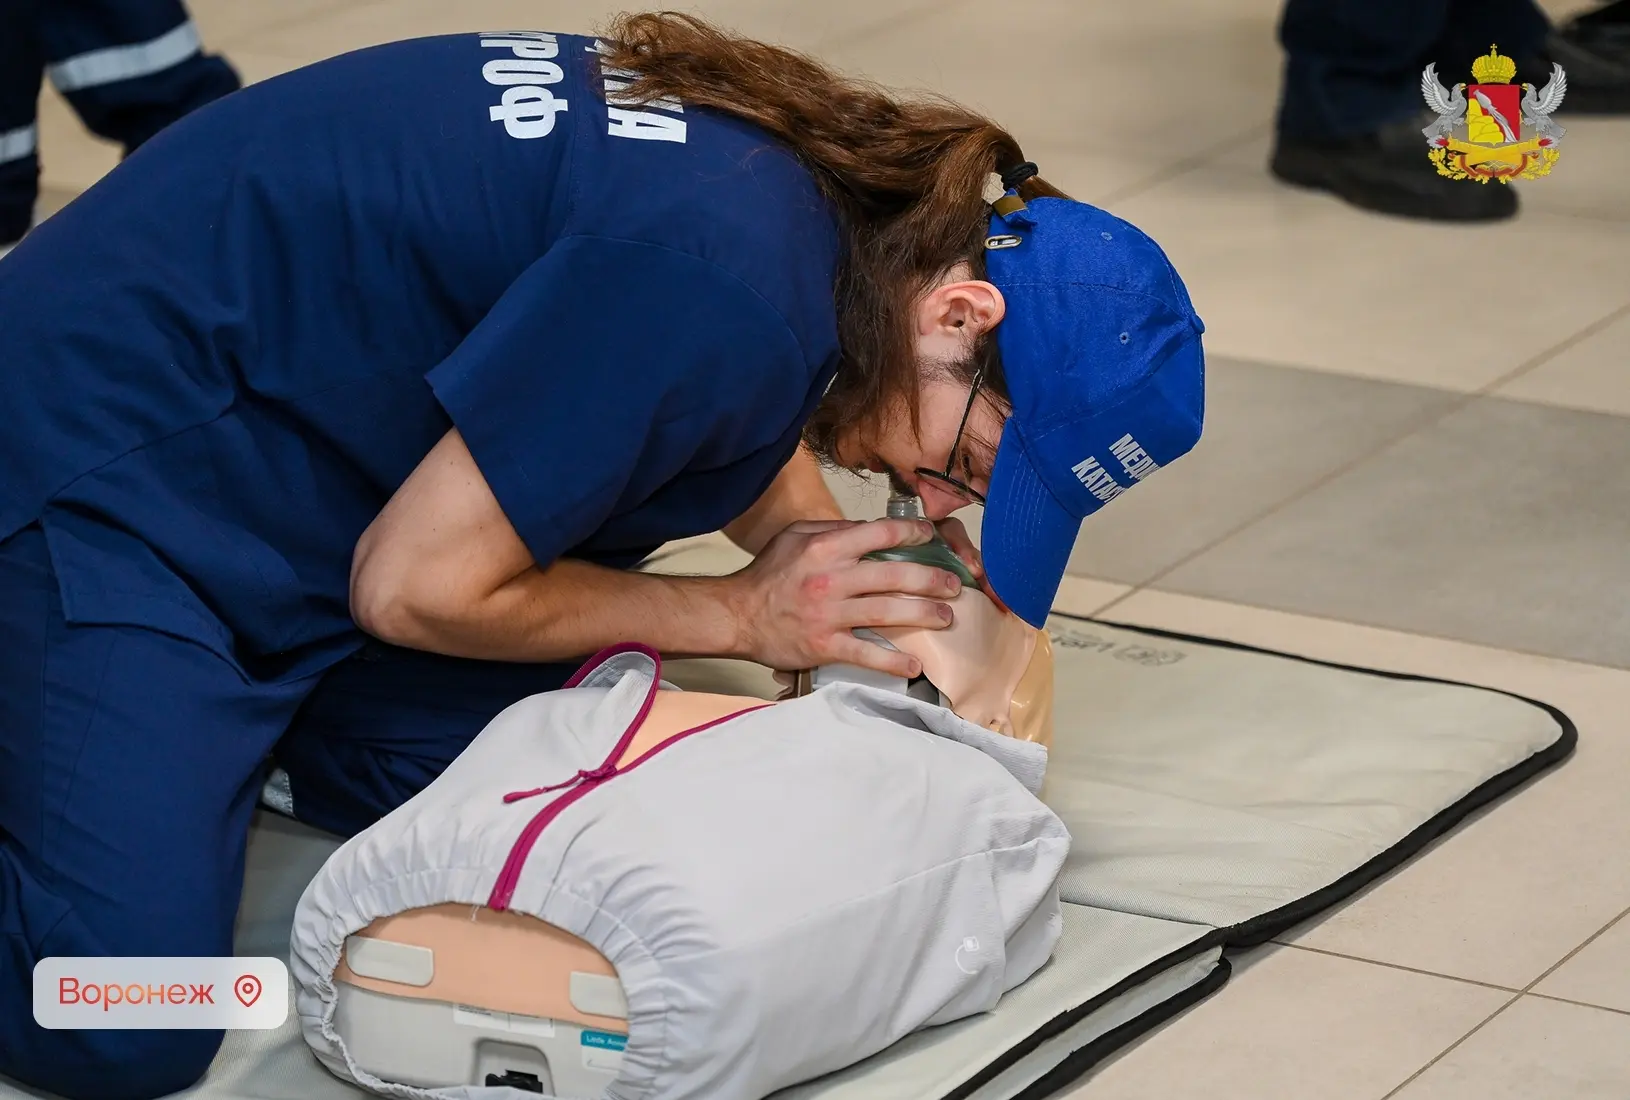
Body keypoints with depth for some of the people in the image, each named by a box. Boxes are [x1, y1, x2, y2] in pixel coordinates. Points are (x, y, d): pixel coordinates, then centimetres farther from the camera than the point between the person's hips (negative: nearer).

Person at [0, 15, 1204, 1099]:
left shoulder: (829, 168, -3)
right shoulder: (727, 273, -31)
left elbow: (756, 432, 21)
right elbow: (416, 586, -22)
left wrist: (814, 551, 0)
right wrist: (742, 616, -11)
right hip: (111, 455, -9)